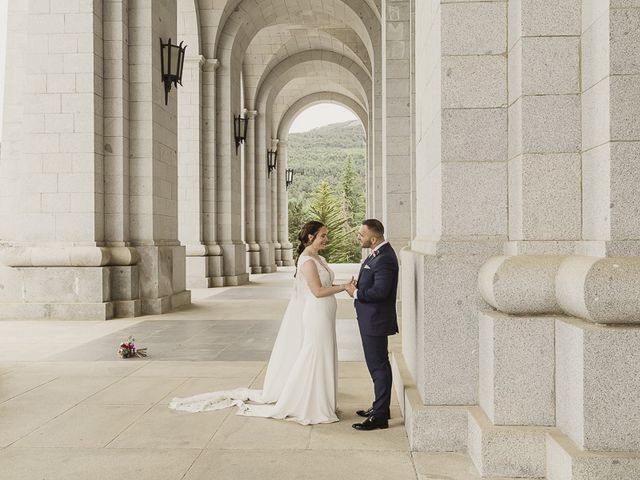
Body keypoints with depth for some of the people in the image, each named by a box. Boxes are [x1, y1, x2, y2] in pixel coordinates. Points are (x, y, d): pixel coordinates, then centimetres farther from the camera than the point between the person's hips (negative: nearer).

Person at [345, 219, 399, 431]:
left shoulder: (385, 259, -22)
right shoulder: (377, 254, 10)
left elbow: (380, 291, -28)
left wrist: (356, 293, -14)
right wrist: (357, 287, 2)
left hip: (376, 320, -11)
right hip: (371, 319, 11)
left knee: (379, 366, -3)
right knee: (377, 364, 19)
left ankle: (380, 416, 5)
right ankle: (380, 406, 33)